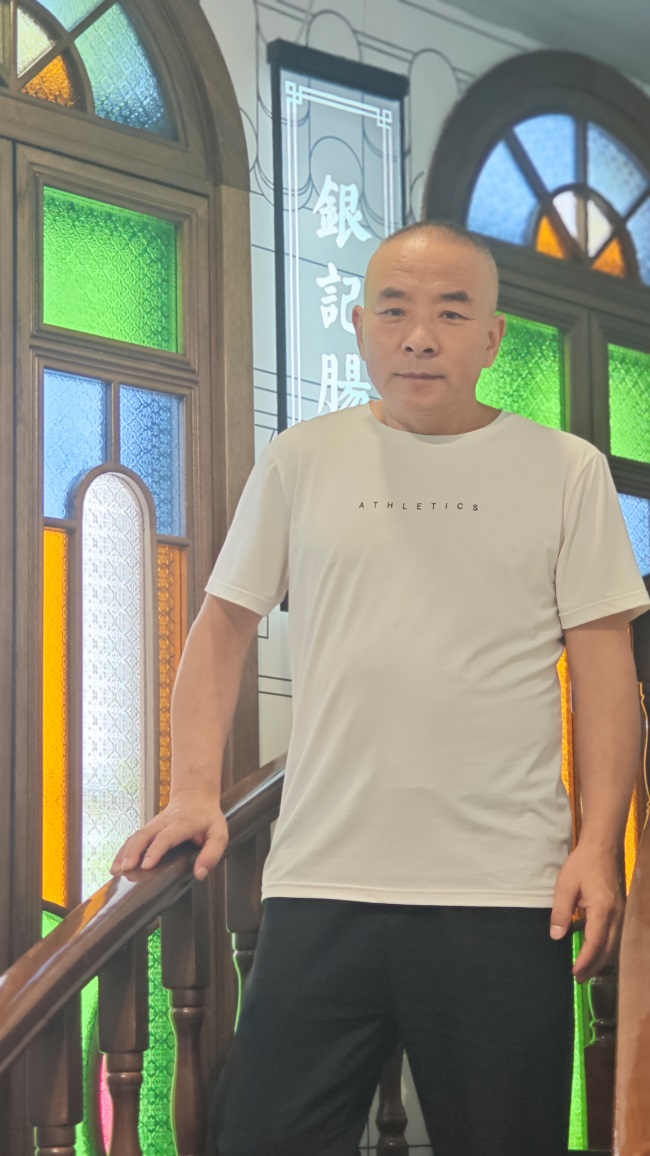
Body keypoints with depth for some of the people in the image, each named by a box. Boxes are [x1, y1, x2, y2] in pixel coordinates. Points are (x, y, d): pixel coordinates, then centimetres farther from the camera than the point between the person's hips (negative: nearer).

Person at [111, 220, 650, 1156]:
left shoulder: (568, 472, 5)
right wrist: (195, 791, 3)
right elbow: (225, 624, 14)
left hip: (505, 898, -1)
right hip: (318, 884, 1)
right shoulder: (300, 460, 10)